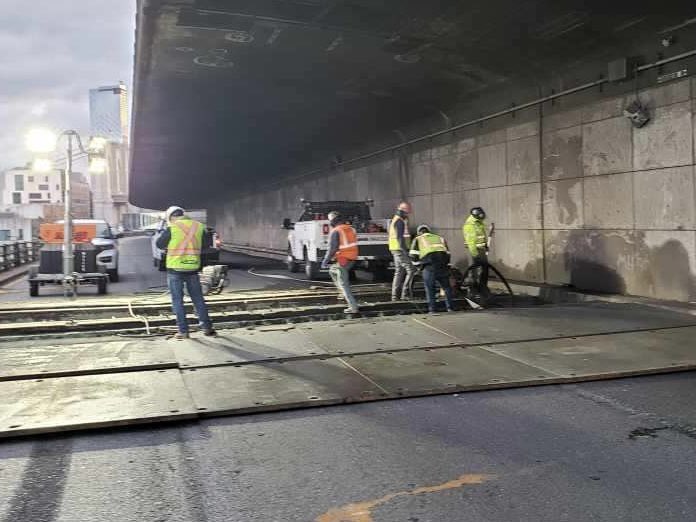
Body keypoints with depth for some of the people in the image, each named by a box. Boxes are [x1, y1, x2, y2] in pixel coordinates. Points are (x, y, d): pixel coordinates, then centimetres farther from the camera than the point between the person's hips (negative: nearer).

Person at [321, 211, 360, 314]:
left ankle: (353, 307, -2)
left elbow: (332, 249, -18)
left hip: (342, 261, -8)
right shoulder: (351, 229, 7)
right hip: (352, 259, 8)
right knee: (332, 270, 29)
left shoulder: (335, 232, -15)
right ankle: (345, 293, 28)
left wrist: (325, 261, -7)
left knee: (344, 284, 1)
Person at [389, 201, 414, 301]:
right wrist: (405, 251, -22)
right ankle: (405, 293, -11)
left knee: (398, 272, 12)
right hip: (400, 250, -10)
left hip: (396, 250, 10)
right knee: (411, 270, -8)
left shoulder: (395, 220, 19)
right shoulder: (400, 222, -14)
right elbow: (400, 238, -21)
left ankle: (395, 296, 12)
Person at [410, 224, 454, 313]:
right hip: (443, 264, 3)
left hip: (429, 265, -3)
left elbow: (413, 256, 11)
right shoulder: (440, 238, 32)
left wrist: (419, 260, 29)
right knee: (446, 286, 18)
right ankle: (450, 307, 18)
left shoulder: (417, 239, 22)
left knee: (430, 288, 9)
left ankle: (432, 309, 6)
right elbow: (448, 253, 23)